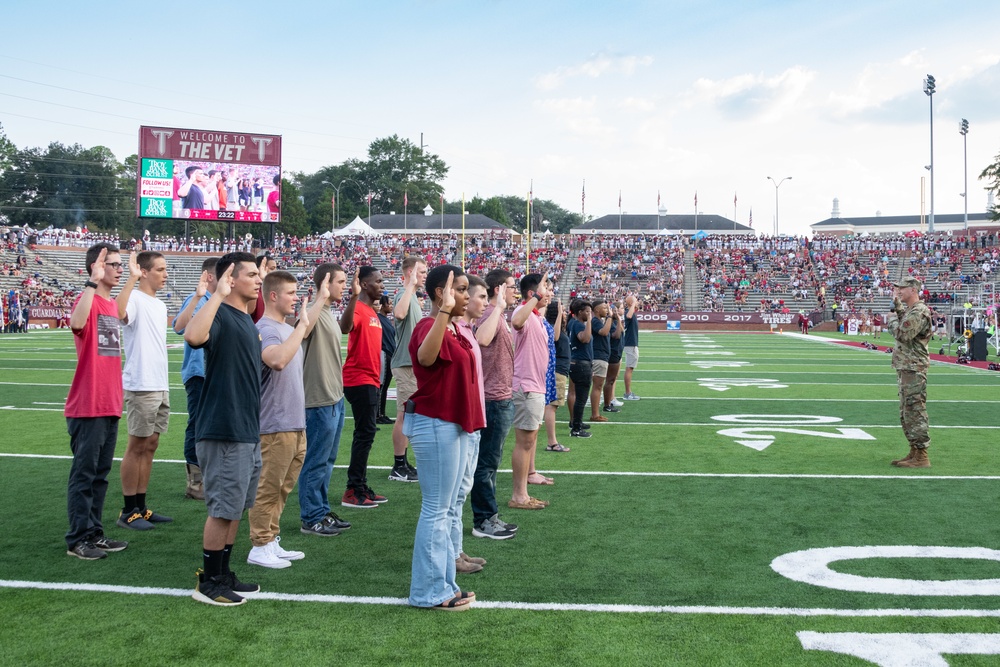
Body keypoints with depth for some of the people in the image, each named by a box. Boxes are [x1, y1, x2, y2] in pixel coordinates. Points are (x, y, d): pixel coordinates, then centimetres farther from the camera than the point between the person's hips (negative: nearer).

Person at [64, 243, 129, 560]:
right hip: (88, 406, -8)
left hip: (110, 406, 8)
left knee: (101, 473, 14)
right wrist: (93, 283, -34)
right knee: (84, 472, -1)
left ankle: (94, 534, 22)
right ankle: (77, 540, 7)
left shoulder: (113, 306, 14)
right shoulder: (88, 300, -11)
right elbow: (77, 323, -36)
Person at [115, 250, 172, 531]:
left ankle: (141, 507, 20)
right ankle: (128, 511, 8)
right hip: (141, 386, -9)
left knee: (150, 445, 12)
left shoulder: (160, 305, 16)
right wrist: (132, 278, -36)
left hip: (161, 387, 9)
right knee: (137, 446, -2)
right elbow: (119, 313, -37)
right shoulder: (134, 299, -11)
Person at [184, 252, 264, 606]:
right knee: (223, 508, -1)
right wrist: (218, 295, -34)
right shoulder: (220, 315, -14)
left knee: (236, 507, 16)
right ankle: (208, 582, 12)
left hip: (248, 431, 10)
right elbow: (193, 336, -39)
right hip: (224, 432, -10)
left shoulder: (247, 320, 14)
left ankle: (223, 574, 28)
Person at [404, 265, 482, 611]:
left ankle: (443, 583, 27)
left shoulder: (454, 329, 12)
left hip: (454, 425, 10)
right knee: (436, 510, -1)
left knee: (446, 509, 16)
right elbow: (425, 357, -44)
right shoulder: (429, 326, -18)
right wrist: (444, 311, -50)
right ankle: (429, 591, 10)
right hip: (435, 426, -10)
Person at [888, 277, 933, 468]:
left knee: (915, 412, -8)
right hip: (905, 368, 11)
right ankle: (914, 452, 23)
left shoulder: (919, 312, -16)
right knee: (906, 413, 15)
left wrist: (892, 323, -5)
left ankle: (921, 457, -5)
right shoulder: (909, 310, 15)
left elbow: (902, 334, -25)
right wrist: (898, 306, 18)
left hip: (913, 370, -11)